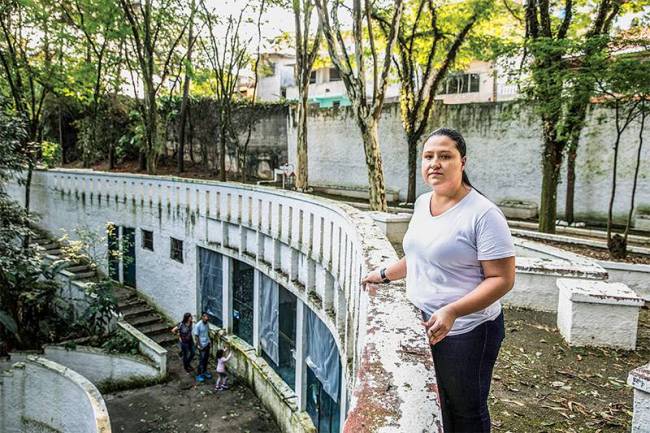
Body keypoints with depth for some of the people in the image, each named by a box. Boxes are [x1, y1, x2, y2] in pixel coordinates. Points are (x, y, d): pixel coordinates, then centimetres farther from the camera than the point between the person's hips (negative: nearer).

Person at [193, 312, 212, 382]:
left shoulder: (207, 324, -1)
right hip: (202, 345, -7)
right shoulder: (198, 325, -22)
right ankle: (198, 375, 12)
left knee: (206, 359, 17)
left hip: (207, 344, 7)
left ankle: (205, 371, 33)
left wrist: (209, 341, 11)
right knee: (202, 360, -1)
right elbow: (196, 336, -18)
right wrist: (198, 345, -18)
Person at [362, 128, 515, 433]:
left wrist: (452, 311, -31)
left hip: (465, 332, -7)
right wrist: (385, 274, 22)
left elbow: (502, 279, -21)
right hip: (420, 326, 7)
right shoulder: (422, 203, 4)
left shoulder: (483, 214, -20)